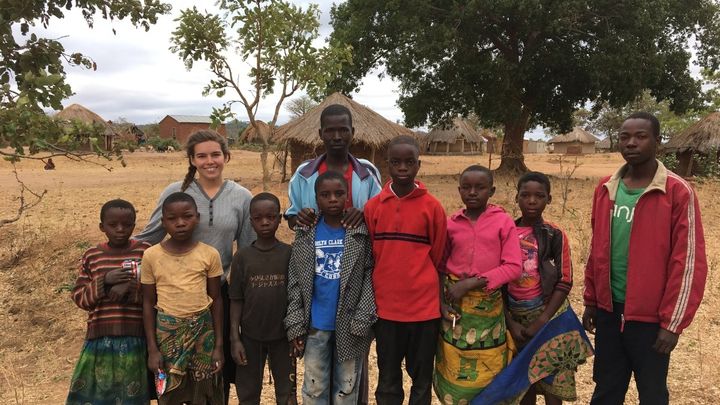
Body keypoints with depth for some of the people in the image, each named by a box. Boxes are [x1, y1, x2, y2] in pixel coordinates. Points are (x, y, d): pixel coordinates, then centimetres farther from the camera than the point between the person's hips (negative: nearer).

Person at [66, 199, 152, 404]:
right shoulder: (91, 256, 3)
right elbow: (79, 297, 2)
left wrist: (130, 287, -18)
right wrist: (104, 281, -14)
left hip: (134, 338, -1)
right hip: (100, 337, 2)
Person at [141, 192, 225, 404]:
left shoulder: (210, 254, -6)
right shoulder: (152, 255, -5)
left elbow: (216, 300, 1)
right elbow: (148, 304, 1)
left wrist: (218, 345, 0)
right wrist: (152, 349, -1)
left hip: (202, 331, 0)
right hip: (167, 332, 0)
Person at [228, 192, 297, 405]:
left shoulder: (290, 254, -5)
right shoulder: (242, 257, -4)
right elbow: (236, 300, -1)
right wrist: (235, 338, -5)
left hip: (283, 335, 0)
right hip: (250, 336, 1)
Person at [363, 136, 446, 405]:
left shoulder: (432, 207, -5)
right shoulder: (373, 206, 0)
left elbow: (438, 257, 2)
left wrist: (423, 286, 6)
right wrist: (380, 291, 8)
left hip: (424, 307, -1)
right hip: (385, 307, 2)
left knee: (422, 379, 14)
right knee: (388, 381, 14)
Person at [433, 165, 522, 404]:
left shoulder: (504, 222, -5)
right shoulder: (451, 224, 2)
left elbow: (513, 267, -10)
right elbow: (440, 266, 8)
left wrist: (474, 282, -17)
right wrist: (441, 300, -6)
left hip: (488, 305, -2)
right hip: (454, 304, 2)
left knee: (487, 372, 11)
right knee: (454, 371, 10)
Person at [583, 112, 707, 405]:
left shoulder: (678, 192, -11)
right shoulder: (606, 189, 4)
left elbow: (688, 262, -12)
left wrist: (672, 323, -13)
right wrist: (590, 300, 11)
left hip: (649, 316, -4)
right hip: (608, 310, 5)